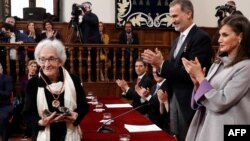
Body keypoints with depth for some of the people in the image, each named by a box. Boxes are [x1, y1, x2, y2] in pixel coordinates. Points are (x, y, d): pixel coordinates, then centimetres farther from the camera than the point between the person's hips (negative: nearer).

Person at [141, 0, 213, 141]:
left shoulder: (201, 37, -14)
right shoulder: (178, 40, 14)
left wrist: (162, 64, -22)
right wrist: (159, 64, -6)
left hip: (190, 102, -8)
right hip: (174, 99, 8)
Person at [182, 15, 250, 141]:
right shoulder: (218, 64, 8)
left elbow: (220, 103, -19)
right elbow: (202, 102, 9)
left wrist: (199, 76, -15)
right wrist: (197, 82, -8)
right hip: (205, 126, 7)